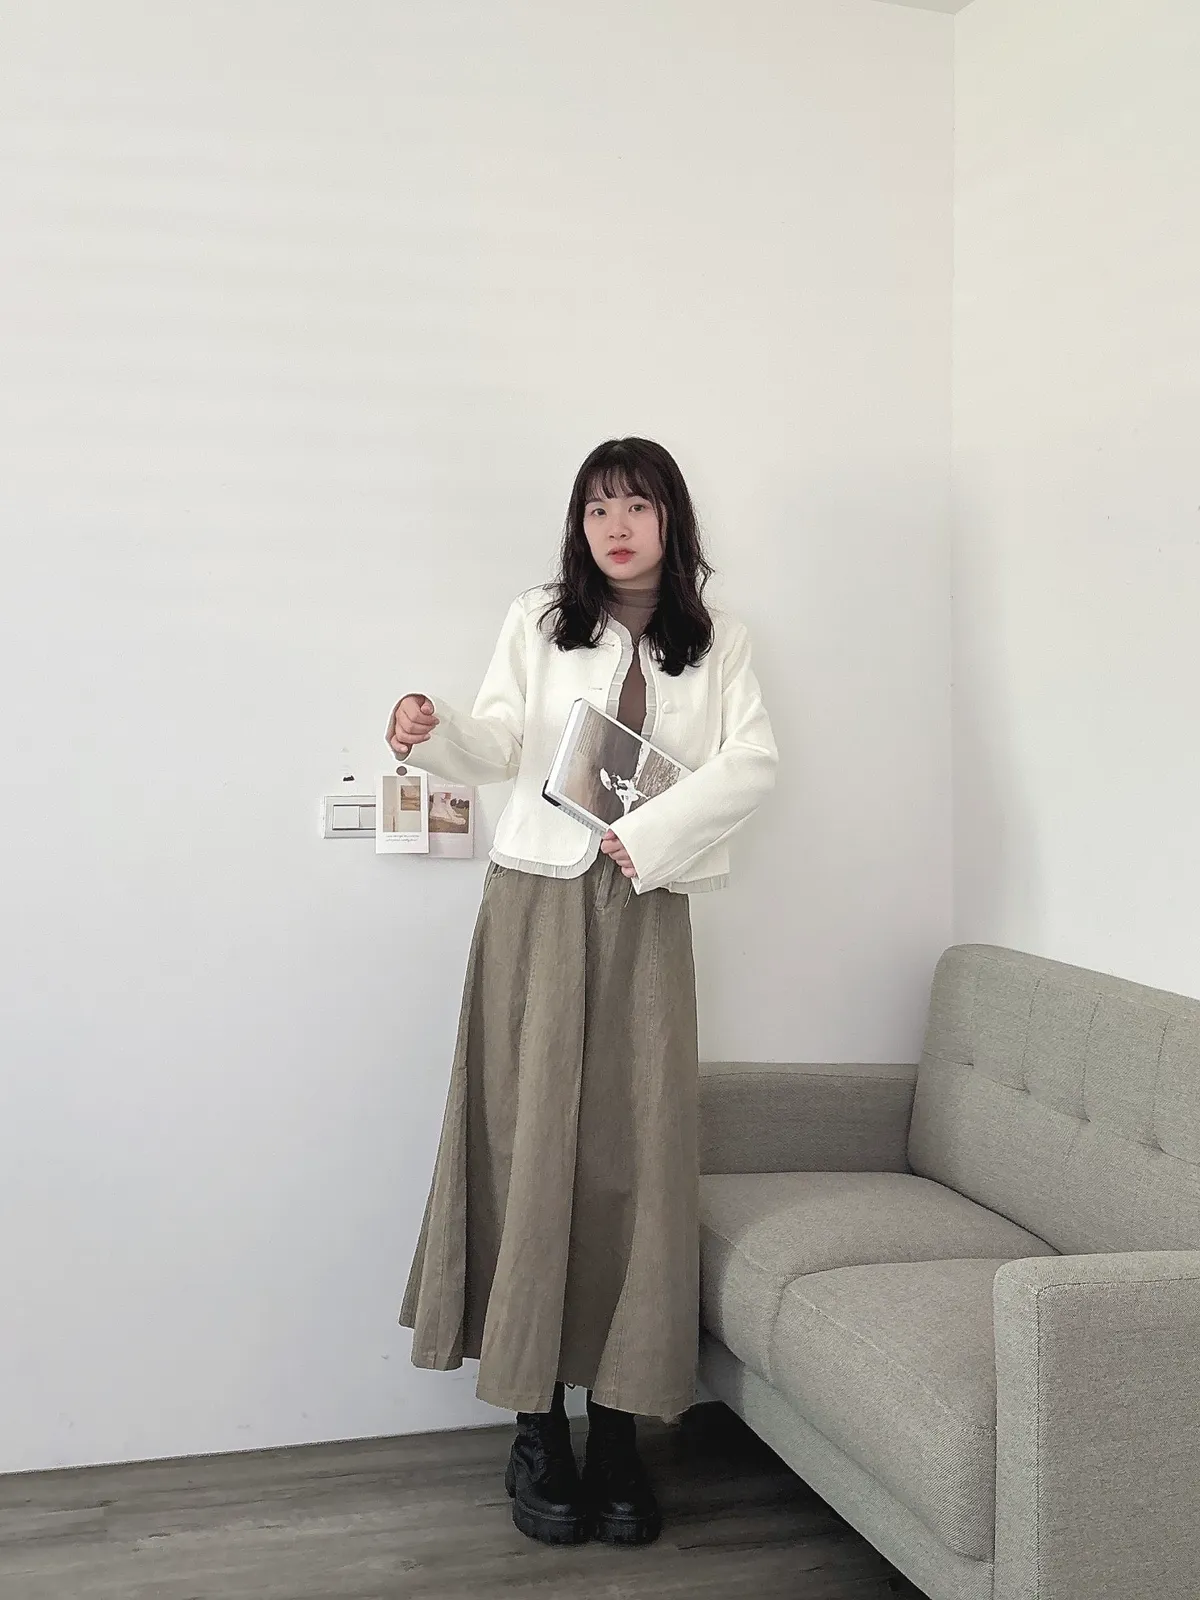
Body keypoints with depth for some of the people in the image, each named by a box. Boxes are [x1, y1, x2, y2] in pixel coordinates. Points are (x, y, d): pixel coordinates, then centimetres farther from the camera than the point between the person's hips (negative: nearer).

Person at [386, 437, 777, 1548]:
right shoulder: (537, 623, 7)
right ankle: (536, 1431, 7)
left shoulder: (716, 643, 10)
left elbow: (753, 763, -1)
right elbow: (498, 748, -4)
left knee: (636, 1152, -1)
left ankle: (619, 1432, 8)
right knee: (533, 1144, -3)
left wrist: (656, 831, -12)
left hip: (647, 912, 1)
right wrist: (435, 735, -25)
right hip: (540, 898, -1)